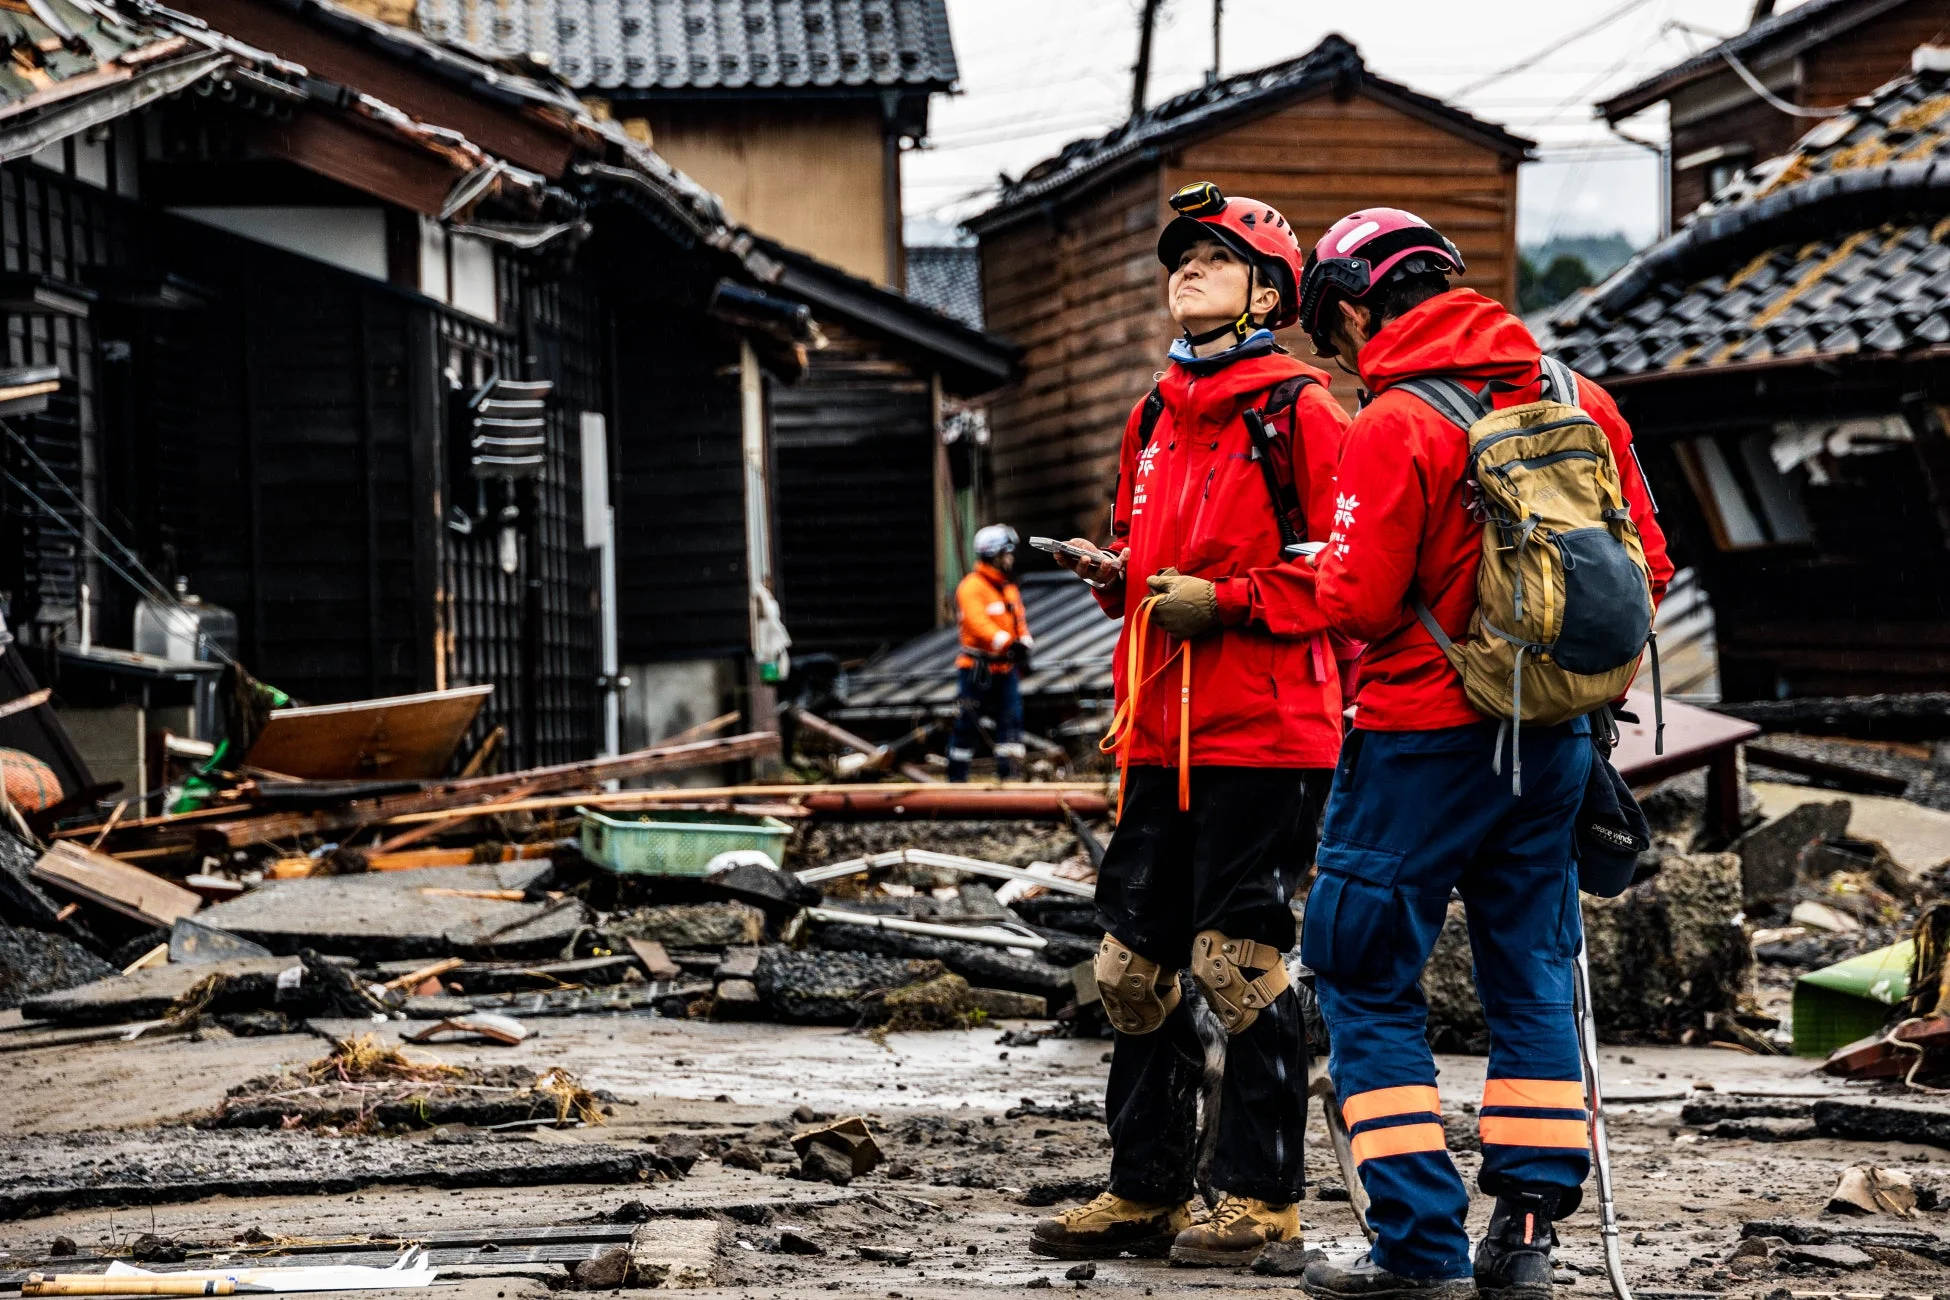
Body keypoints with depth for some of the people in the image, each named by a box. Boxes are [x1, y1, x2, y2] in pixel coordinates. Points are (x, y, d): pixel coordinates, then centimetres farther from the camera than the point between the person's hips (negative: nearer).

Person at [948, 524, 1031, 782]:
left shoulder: (1009, 588, 16)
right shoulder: (972, 587, -11)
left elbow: (1019, 620, 12)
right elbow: (977, 622, -25)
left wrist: (1023, 644, -10)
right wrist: (1007, 643, -37)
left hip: (1005, 667, 7)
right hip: (977, 670, -7)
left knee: (1012, 718, -3)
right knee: (967, 724, 0)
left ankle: (1010, 771, -2)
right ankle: (956, 777, 10)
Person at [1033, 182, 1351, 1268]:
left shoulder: (1301, 413, -6)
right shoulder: (1154, 421, 18)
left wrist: (1227, 601, -16)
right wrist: (1114, 574, 8)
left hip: (1264, 733, -8)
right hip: (1158, 736, 8)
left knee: (1241, 963, -5)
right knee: (1134, 967, 9)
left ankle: (1263, 1199, 6)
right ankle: (1147, 1194, 18)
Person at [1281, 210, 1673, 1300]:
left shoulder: (1392, 428, -15)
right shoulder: (1576, 399, 5)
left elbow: (1359, 603, -18)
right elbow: (1647, 564, 7)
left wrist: (1323, 569, 3)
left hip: (1427, 735, -6)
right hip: (1557, 735, 6)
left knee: (1370, 985, 4)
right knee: (1532, 975, 14)